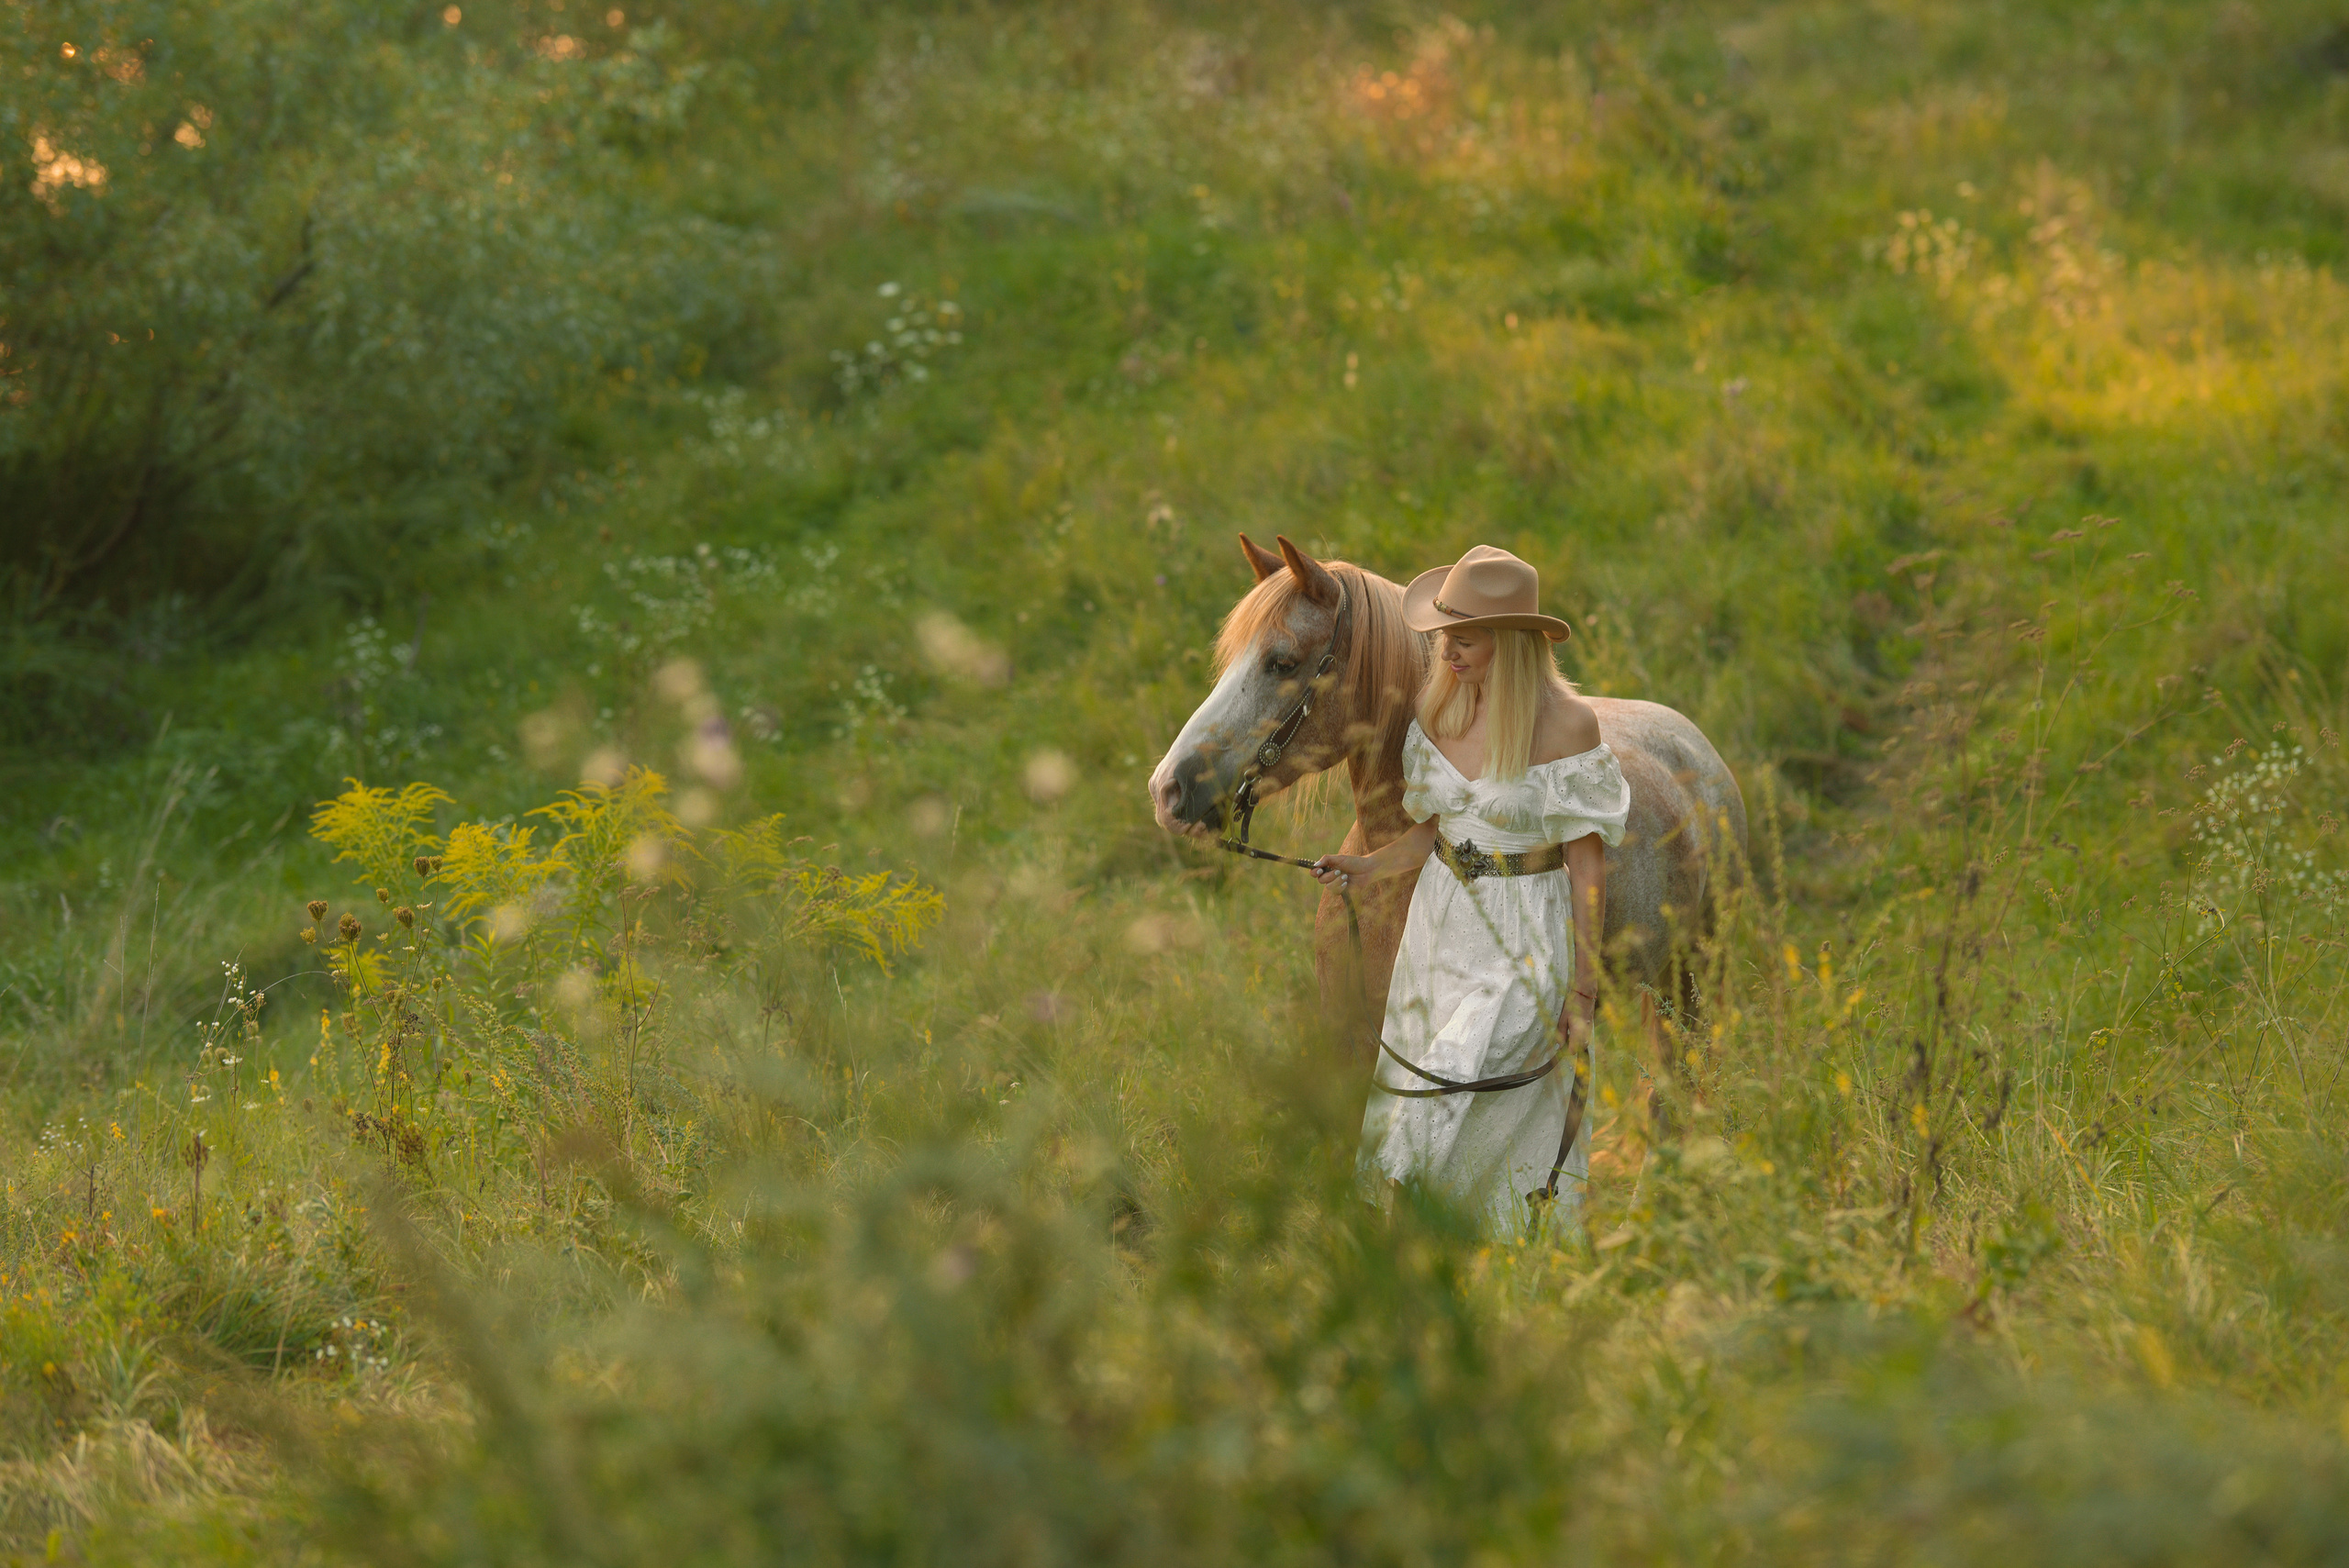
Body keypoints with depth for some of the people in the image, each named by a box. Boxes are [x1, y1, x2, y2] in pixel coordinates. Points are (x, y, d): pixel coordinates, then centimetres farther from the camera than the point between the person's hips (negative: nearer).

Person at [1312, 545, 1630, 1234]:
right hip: (1441, 920, 6)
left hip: (1526, 941, -6)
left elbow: (1586, 862, -12)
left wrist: (1583, 989, -12)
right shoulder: (1440, 706, 0)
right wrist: (1370, 866, -9)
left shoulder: (1565, 723, -16)